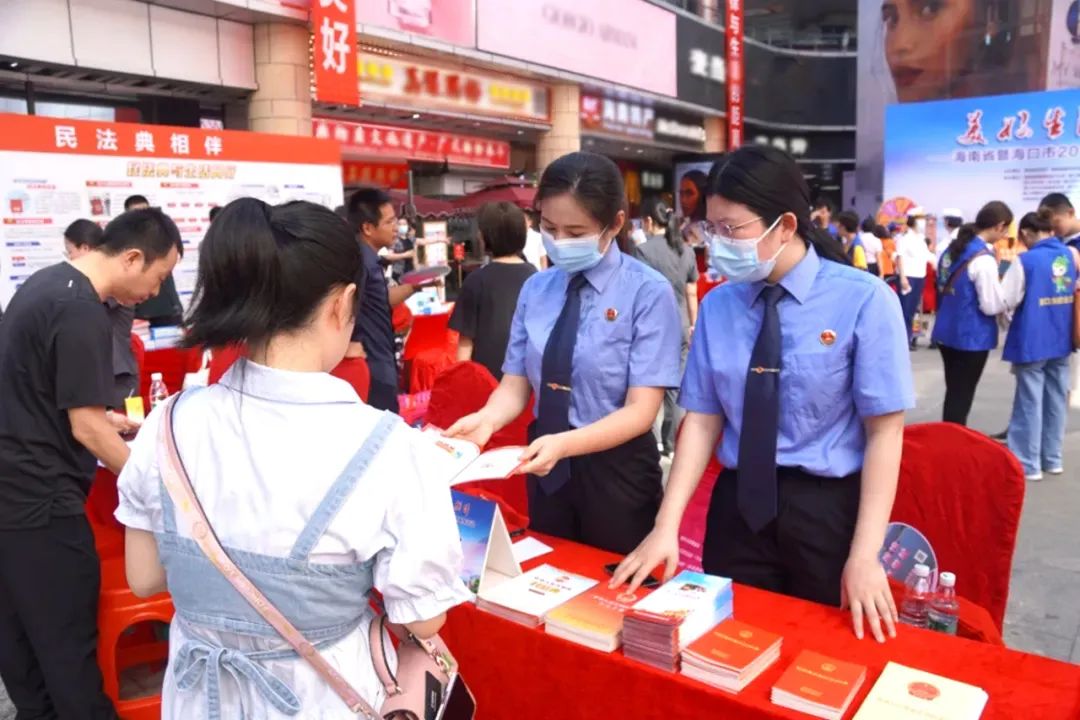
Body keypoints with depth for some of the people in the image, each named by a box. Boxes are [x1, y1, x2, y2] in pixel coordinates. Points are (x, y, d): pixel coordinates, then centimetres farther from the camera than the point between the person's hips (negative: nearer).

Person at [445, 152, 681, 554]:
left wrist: (563, 444, -32)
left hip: (615, 469, -4)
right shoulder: (535, 289, 1)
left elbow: (641, 411, -18)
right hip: (546, 468, 4)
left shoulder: (648, 293, -14)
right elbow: (515, 383, 0)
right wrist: (487, 419, -21)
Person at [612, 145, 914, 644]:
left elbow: (885, 431, -10)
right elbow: (702, 420, 1)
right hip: (737, 505, 3)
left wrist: (864, 555, -15)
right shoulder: (717, 305, 0)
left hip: (828, 509, -2)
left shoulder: (863, 300, -11)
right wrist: (667, 525, -7)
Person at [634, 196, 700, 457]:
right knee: (675, 387, 9)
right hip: (680, 328, 5)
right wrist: (693, 325, 19)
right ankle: (670, 445, 17)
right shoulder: (686, 250, 7)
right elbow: (691, 294, 10)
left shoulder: (644, 250, -9)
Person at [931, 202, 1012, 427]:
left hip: (947, 332, 8)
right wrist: (1009, 302, 1)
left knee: (954, 392, 18)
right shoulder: (983, 259, -20)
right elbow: (991, 306, -18)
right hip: (971, 337, -8)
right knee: (962, 396, 2)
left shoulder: (954, 247, 6)